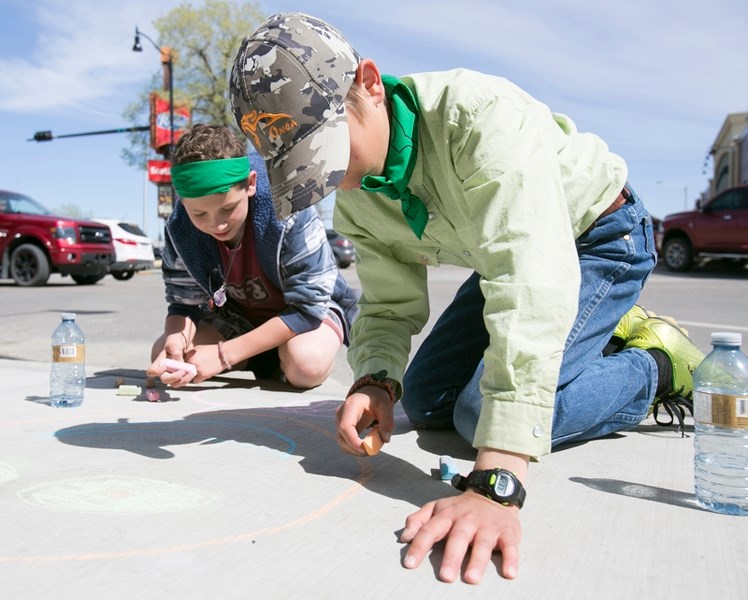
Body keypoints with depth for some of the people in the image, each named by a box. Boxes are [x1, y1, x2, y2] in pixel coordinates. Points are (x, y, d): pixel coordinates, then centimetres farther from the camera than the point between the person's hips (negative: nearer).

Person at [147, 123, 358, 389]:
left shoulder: (289, 211, -34)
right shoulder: (180, 229, -20)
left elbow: (308, 307, -31)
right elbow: (185, 304, -8)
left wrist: (224, 354, -34)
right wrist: (176, 341, -34)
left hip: (312, 307, -4)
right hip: (241, 315, 5)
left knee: (305, 365, -36)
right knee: (163, 354, -14)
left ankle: (279, 358, 0)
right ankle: (269, 357, 2)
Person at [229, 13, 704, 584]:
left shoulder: (484, 117, -39)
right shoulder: (353, 197, -14)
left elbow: (532, 289, -48)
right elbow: (390, 305, -6)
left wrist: (495, 486, -54)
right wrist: (374, 381, -31)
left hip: (600, 238, -7)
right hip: (506, 255, 8)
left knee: (486, 412, -22)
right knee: (425, 404, 8)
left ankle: (660, 364, 3)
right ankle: (609, 335, 20)